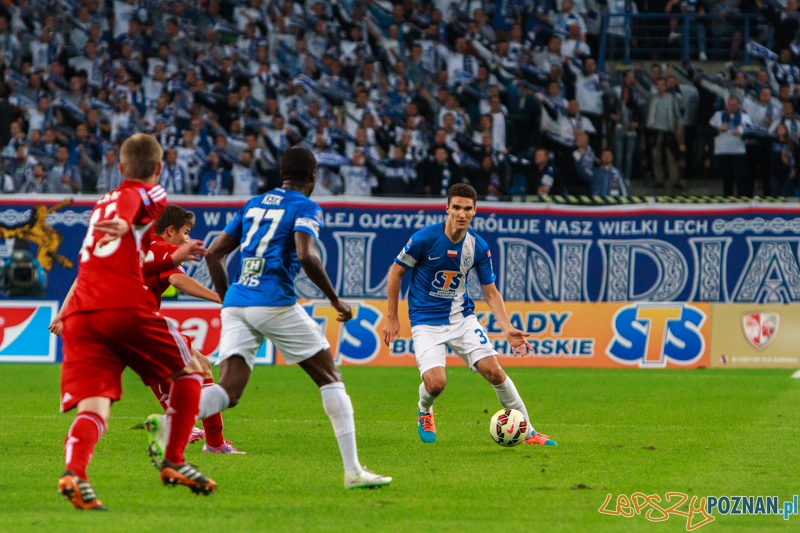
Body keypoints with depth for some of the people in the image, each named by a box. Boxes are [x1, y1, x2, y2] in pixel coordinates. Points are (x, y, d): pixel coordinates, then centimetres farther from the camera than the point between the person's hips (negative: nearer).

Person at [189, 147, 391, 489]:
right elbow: (306, 256, -15)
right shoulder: (305, 208, 3)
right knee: (331, 380, 7)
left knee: (228, 392, -3)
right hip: (275, 303, -5)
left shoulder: (253, 204, 22)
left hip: (236, 303, 5)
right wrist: (334, 298, -4)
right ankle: (353, 471, 3)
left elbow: (213, 253, 20)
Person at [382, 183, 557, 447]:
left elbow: (491, 293, 3)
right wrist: (392, 318, -2)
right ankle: (425, 413, 16)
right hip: (427, 322, -3)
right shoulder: (425, 238, -17)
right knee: (435, 382, -22)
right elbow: (396, 272, -4)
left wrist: (508, 328, -11)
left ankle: (528, 431, 6)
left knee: (494, 371, -9)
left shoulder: (478, 247, -6)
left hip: (461, 316, 3)